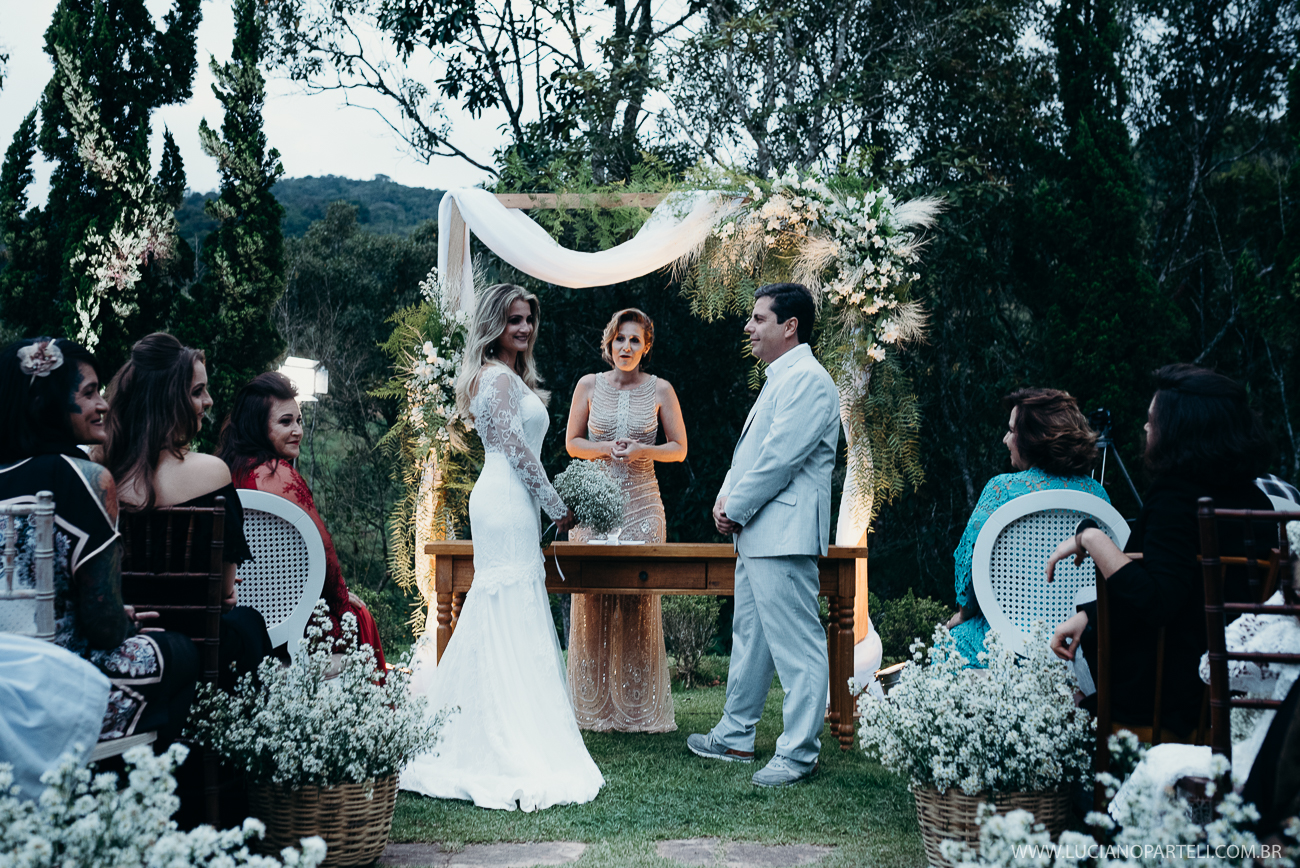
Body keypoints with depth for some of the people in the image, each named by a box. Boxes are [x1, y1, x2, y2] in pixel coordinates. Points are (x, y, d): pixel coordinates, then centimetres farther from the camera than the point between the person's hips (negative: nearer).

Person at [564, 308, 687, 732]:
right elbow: (572, 443, 10)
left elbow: (679, 449, 7)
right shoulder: (589, 385, 5)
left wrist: (644, 450, -11)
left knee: (640, 602, -2)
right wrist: (605, 448, -9)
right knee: (592, 600, -1)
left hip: (642, 504, -1)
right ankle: (594, 707, 8)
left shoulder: (660, 389, 3)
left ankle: (639, 709, 7)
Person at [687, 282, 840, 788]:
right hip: (755, 534, 11)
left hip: (784, 536, -11)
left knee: (797, 646, -5)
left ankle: (799, 754, 1)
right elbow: (749, 450, 23)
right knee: (749, 636, 18)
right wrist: (724, 499, 8)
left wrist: (735, 510, -11)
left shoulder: (808, 381, -14)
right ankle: (735, 737, 29)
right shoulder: (780, 380, 20)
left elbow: (779, 458, -20)